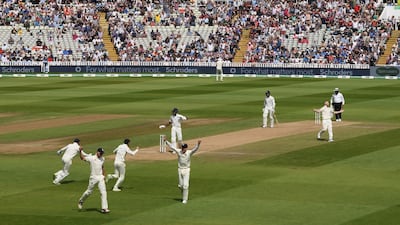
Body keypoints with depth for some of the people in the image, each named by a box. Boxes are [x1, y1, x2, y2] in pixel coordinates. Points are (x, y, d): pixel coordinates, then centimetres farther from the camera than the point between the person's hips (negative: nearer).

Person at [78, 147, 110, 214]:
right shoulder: (91, 158, -7)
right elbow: (82, 158, -13)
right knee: (89, 191, 7)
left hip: (100, 177, 4)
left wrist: (103, 176, 16)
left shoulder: (102, 159, 10)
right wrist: (80, 151, -29)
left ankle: (104, 208, -5)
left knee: (103, 192, -5)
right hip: (93, 177, -4)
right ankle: (81, 201, 34)